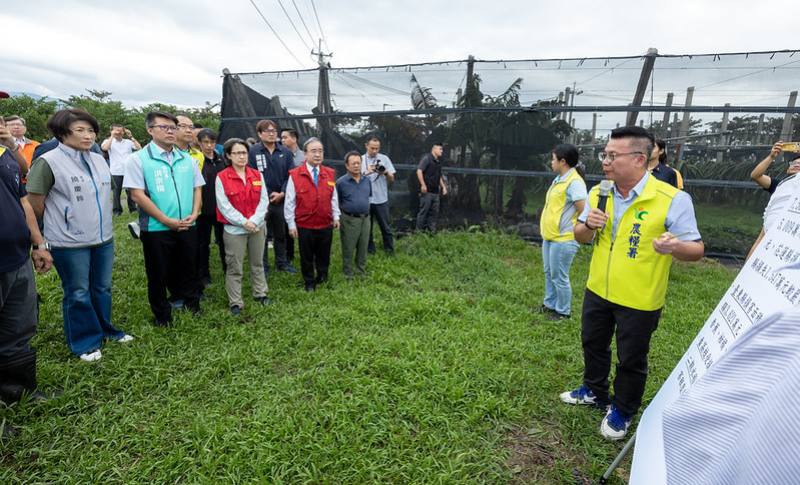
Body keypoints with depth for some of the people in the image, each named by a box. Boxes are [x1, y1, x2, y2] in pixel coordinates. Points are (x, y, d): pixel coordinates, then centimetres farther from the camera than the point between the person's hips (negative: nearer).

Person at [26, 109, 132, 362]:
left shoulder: (99, 160, 6)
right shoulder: (48, 162, -12)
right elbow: (35, 203, -8)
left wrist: (97, 222, 17)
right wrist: (61, 223, 4)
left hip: (104, 237, 6)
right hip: (70, 243, -5)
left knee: (102, 289, 18)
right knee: (78, 294, 9)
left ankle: (105, 329, 36)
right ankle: (85, 342, 24)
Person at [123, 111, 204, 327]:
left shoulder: (187, 159, 8)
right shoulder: (139, 159, -6)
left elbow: (197, 188, 11)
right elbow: (137, 195, -12)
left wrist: (194, 214, -4)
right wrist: (167, 220, -16)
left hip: (188, 227, 4)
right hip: (156, 229, -4)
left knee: (187, 269, 17)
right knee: (159, 274, 10)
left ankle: (193, 308, 33)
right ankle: (162, 316, 27)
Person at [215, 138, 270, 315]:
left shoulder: (257, 175, 4)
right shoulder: (221, 178, -7)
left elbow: (264, 200, -1)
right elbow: (224, 206, -11)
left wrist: (254, 220, -13)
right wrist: (244, 222, -16)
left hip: (257, 227, 4)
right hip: (234, 229, -3)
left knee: (257, 263, 16)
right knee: (234, 268, 3)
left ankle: (260, 293, 32)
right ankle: (235, 302, 14)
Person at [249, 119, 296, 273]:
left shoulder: (285, 152, 2)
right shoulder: (253, 151, -7)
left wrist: (282, 193, -9)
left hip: (281, 200, 3)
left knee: (281, 233, 16)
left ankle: (282, 262, 31)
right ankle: (263, 266, 21)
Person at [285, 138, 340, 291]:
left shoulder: (330, 174, 2)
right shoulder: (295, 175, -10)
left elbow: (333, 198, 10)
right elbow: (290, 202, -6)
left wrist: (336, 216, 7)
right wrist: (291, 224, -6)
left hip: (326, 224, 3)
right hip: (304, 226, -3)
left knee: (324, 255, 17)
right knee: (307, 257, 12)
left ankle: (322, 278, 38)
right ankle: (309, 282, 31)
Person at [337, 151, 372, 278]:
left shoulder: (366, 180, 5)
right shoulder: (341, 182, -10)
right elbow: (335, 201, -3)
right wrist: (346, 209, 1)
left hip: (365, 218, 5)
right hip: (349, 220, -4)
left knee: (363, 247, 14)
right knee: (348, 249, 6)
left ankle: (362, 271, 31)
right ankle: (348, 274, 20)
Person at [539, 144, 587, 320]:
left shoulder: (574, 182, -18)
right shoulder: (558, 179, 13)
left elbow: (585, 211, -23)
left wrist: (573, 227, -11)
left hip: (563, 239, -10)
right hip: (549, 236, 10)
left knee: (559, 277, 2)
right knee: (549, 273, 19)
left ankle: (563, 311, 17)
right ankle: (550, 305, 34)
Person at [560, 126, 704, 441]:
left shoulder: (673, 199, -19)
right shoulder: (598, 193, -3)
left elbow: (696, 250, -15)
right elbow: (580, 237, 5)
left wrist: (676, 247, -38)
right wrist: (588, 225, -18)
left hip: (639, 300, -5)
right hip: (598, 290, 5)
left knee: (631, 359, 13)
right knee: (593, 344, 22)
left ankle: (622, 411, 37)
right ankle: (595, 391, 47)